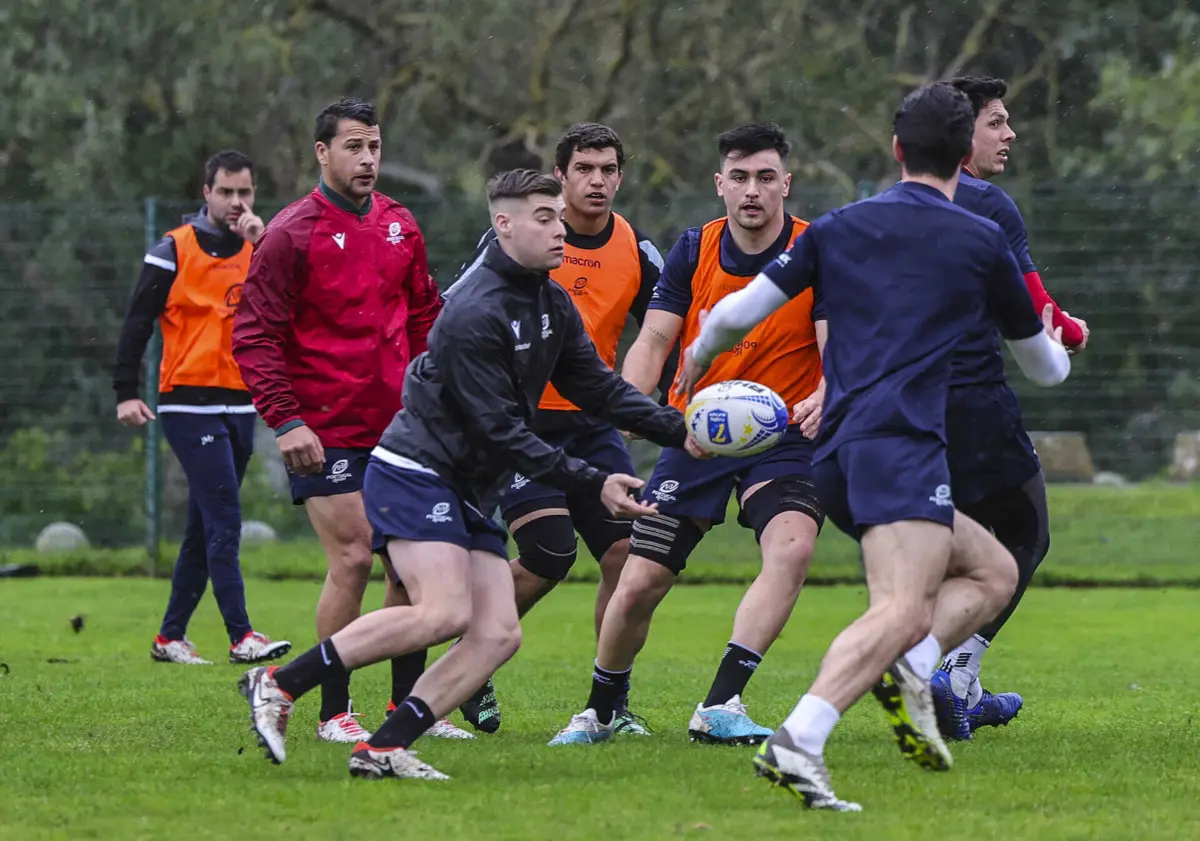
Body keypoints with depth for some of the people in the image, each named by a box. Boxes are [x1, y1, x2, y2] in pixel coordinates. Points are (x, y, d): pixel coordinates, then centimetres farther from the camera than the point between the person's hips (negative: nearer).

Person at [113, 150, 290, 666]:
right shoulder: (175, 251, -3)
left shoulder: (259, 250, 10)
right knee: (224, 521, -14)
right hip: (190, 405, -6)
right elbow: (137, 323, -3)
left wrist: (264, 246, -14)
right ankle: (241, 636, -17)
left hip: (240, 406, 6)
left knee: (205, 529, 10)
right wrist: (126, 393, -9)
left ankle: (171, 636, 18)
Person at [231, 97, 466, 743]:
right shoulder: (291, 234, -8)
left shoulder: (400, 226, 10)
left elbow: (424, 317, 20)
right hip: (324, 434, -6)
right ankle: (334, 714, 0)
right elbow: (254, 336, -9)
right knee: (352, 559, -10)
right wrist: (285, 421, -17)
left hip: (398, 426, 6)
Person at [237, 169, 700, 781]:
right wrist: (592, 484, -21)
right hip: (415, 474, -9)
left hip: (470, 494, 9)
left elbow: (598, 388, 15)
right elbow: (500, 430, -21)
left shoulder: (552, 304, 10)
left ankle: (382, 750, -9)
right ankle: (279, 685, -16)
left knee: (499, 634, -5)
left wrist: (679, 431, 2)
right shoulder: (474, 315, -20)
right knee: (445, 612, -25)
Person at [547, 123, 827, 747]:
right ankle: (599, 710, 24)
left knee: (791, 548, -31)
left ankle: (720, 706, -31)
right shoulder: (694, 251, -1)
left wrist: (823, 396, -41)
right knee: (638, 584, -2)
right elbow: (653, 340, -5)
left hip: (781, 437, -2)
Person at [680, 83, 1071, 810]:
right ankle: (797, 744, -43)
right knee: (905, 609, -23)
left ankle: (910, 669, -9)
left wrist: (699, 357, 39)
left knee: (993, 571, 18)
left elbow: (736, 314, 17)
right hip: (901, 446, -7)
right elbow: (1045, 367, 23)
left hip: (837, 454, 7)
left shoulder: (839, 229, 18)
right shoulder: (981, 242, 9)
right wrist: (1057, 345, 47)